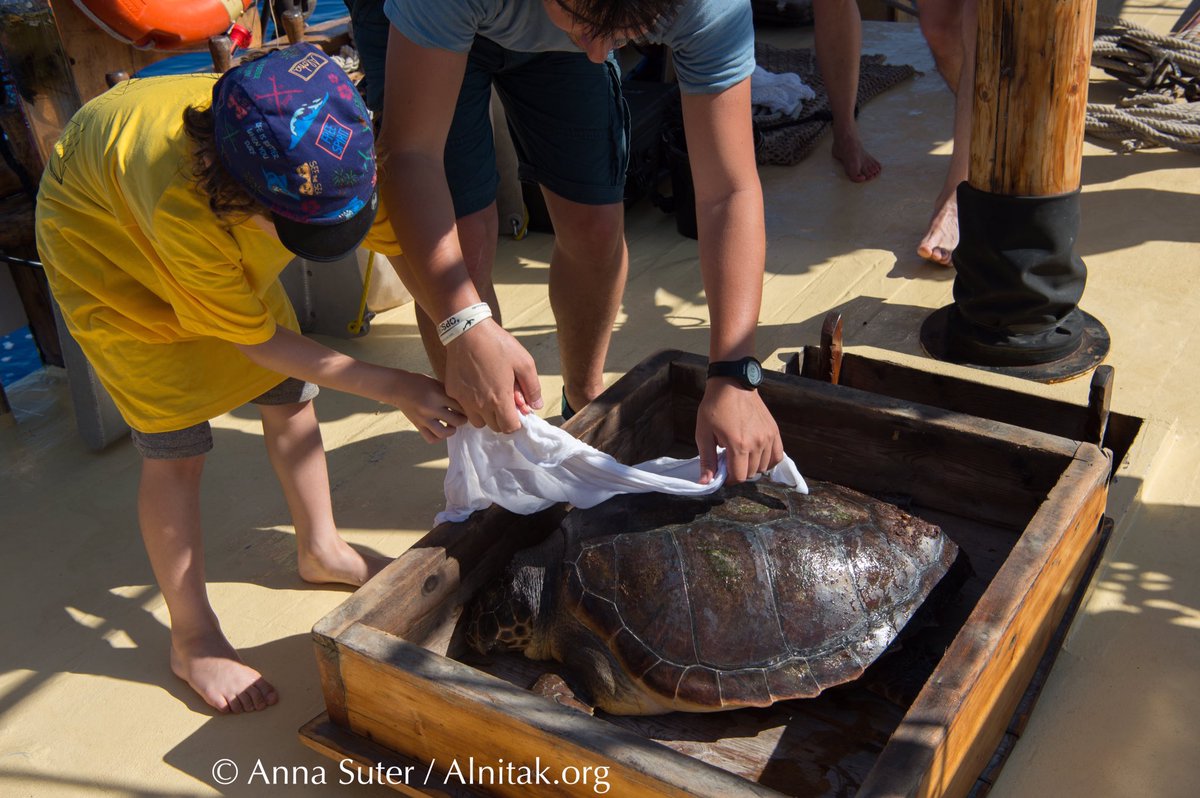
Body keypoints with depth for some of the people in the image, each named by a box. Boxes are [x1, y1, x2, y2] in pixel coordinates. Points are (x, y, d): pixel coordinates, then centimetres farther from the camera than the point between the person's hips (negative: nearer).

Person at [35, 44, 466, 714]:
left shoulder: (325, 156, -34)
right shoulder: (181, 204, -45)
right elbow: (254, 338, -31)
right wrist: (390, 387, -32)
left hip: (215, 226, 5)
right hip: (107, 239, -5)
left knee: (290, 393, 6)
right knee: (176, 442, -8)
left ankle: (322, 548, 29)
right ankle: (193, 639, 8)